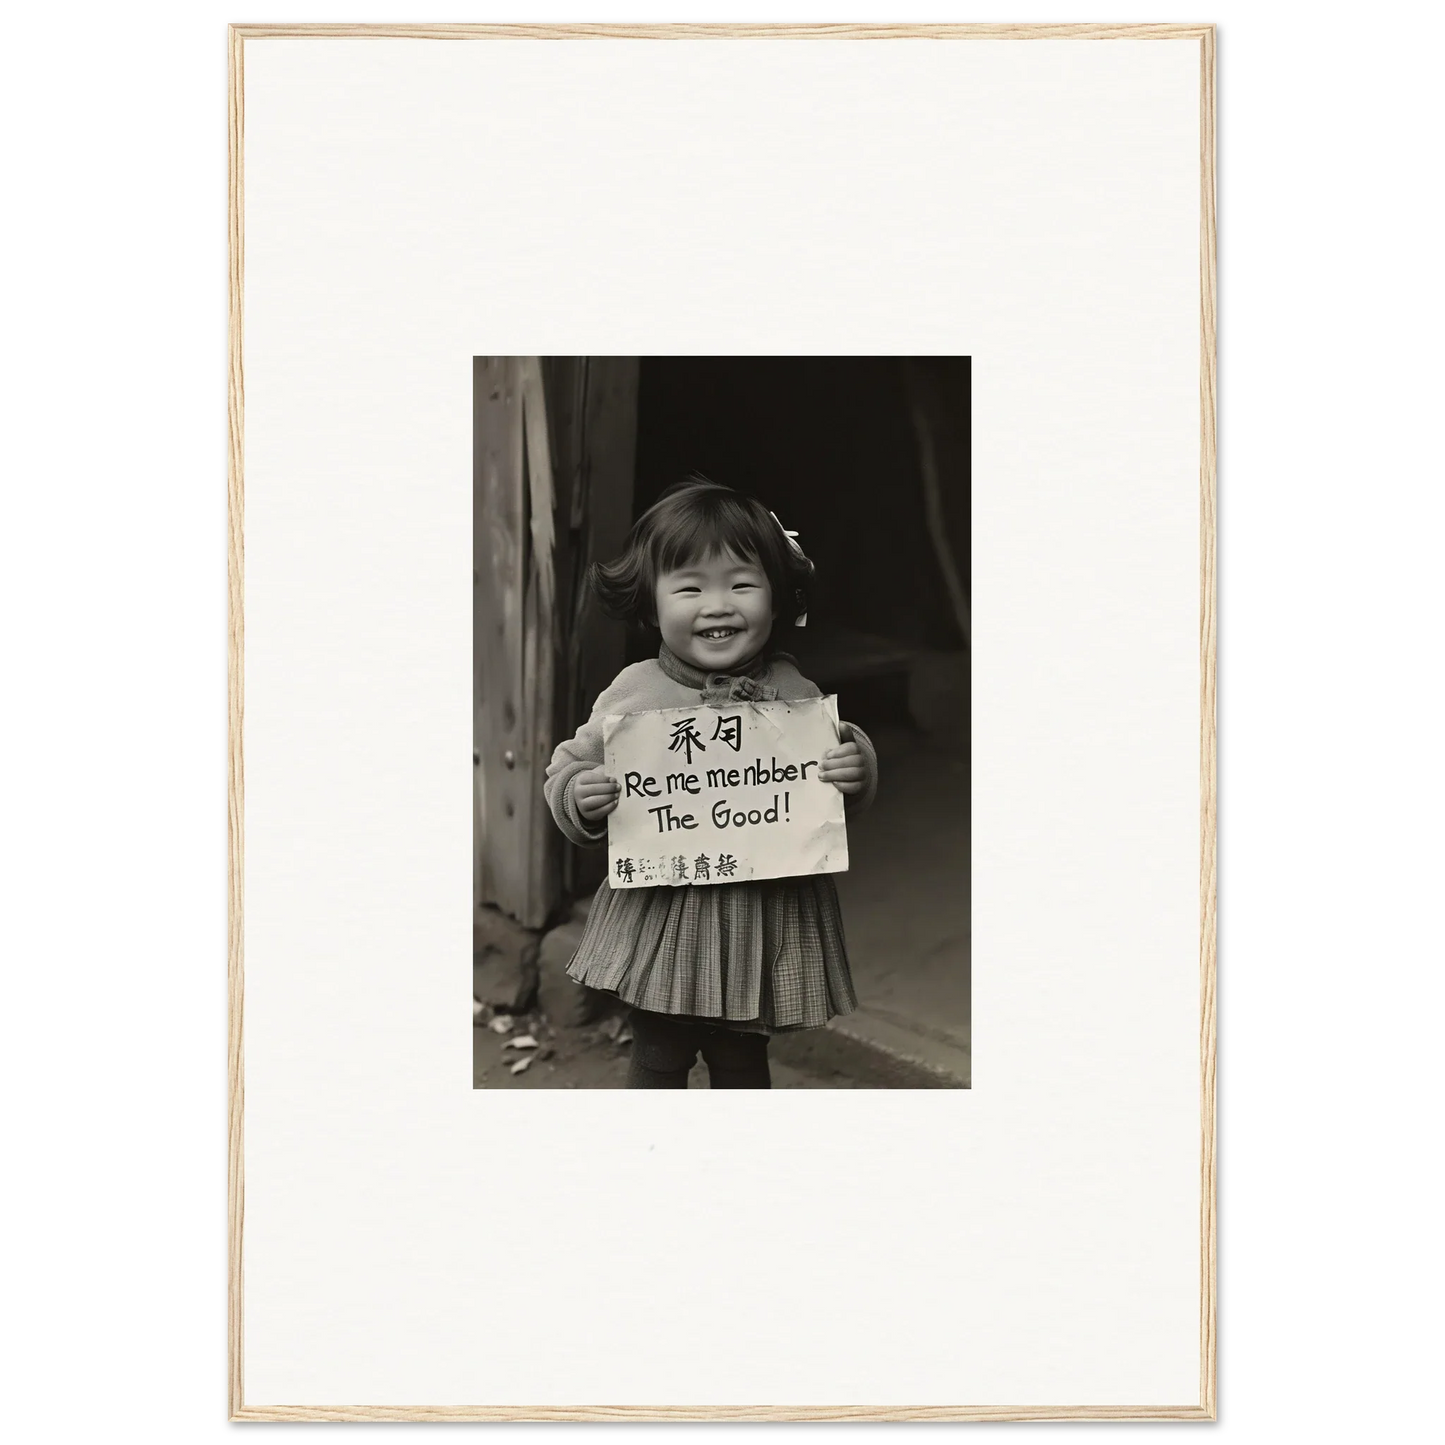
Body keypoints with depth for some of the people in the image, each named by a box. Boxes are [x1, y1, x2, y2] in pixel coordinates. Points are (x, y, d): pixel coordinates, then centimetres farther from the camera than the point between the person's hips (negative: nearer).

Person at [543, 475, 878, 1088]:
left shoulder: (793, 692, -5)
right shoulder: (635, 693, -8)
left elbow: (843, 802, 5)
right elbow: (571, 763, 2)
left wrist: (857, 769, -17)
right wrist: (579, 796, -19)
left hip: (767, 915, 1)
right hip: (662, 916, -1)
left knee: (742, 1061, 18)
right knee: (658, 1060, 13)